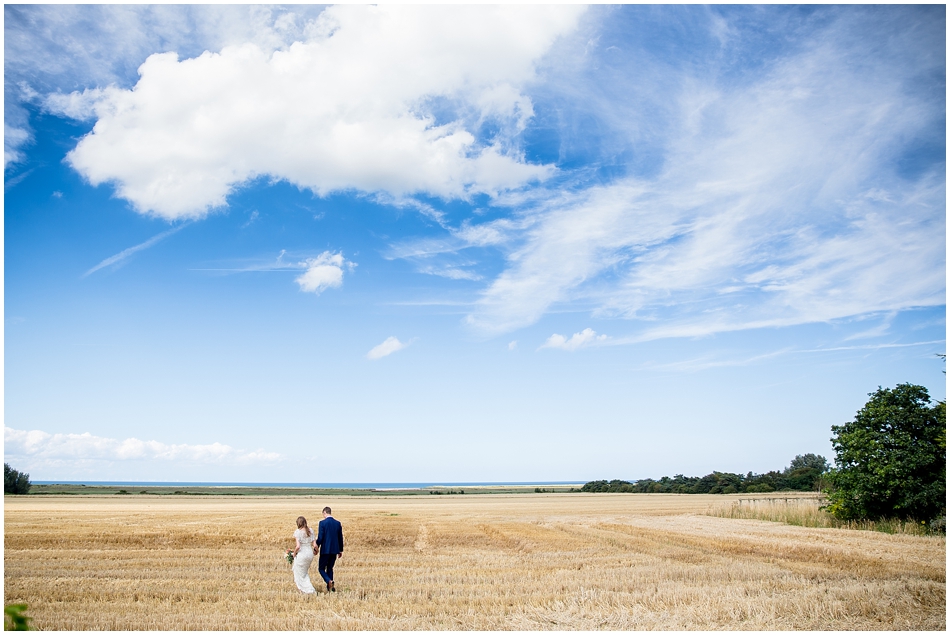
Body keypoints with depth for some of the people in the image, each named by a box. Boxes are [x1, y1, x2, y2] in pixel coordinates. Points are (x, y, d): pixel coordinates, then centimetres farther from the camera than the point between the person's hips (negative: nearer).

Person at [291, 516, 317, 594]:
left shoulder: (298, 532, -14)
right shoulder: (311, 531, 1)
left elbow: (298, 546, -21)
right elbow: (314, 544, -2)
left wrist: (294, 553, -3)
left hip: (301, 554, -6)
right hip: (310, 553, 6)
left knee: (301, 574, 11)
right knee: (305, 572, 27)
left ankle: (310, 590, 7)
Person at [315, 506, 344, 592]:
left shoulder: (322, 523, -11)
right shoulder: (338, 523, 4)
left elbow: (320, 538, -14)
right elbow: (340, 538, 9)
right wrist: (340, 550, 17)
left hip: (325, 550, -5)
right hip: (334, 550, 5)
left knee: (321, 568, 6)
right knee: (330, 568, 17)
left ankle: (329, 582, -19)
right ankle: (329, 588, 16)